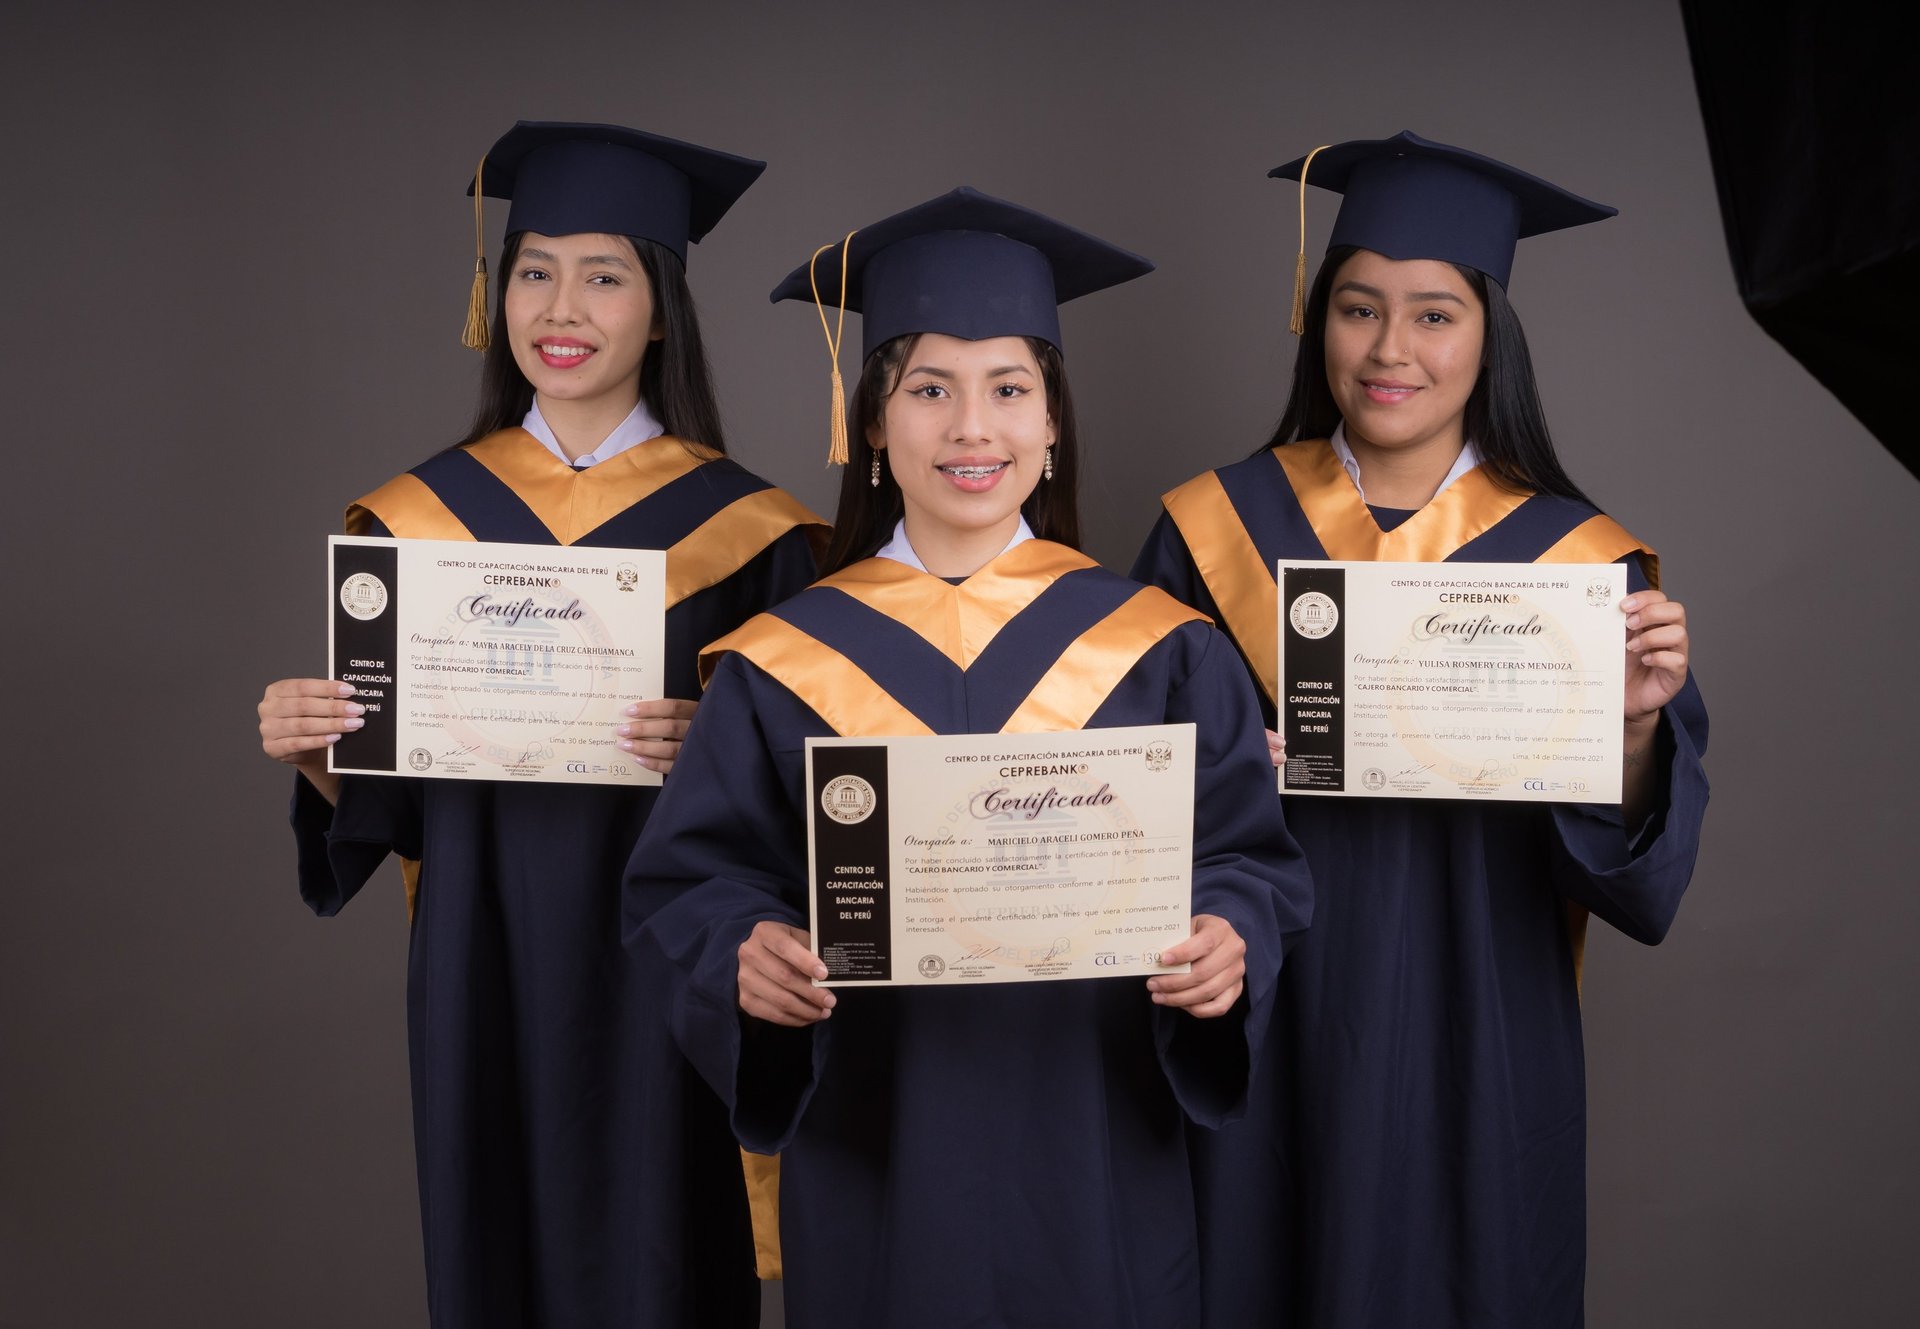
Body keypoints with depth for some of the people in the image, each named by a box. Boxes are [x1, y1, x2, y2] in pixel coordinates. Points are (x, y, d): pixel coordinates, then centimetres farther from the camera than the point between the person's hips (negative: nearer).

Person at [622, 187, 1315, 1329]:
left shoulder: (1158, 654, 0)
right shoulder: (786, 664, -2)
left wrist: (1230, 942, -20)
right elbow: (687, 880, -1)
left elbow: (1253, 854, 1)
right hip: (870, 1162, 0)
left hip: (1096, 1166, 1)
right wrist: (746, 953, -22)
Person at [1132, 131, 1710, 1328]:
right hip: (1258, 1043, 1)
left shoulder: (1577, 559, -4)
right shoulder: (1215, 530, -2)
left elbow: (1638, 870, -6)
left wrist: (1632, 725, -25)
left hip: (1471, 1052, 0)